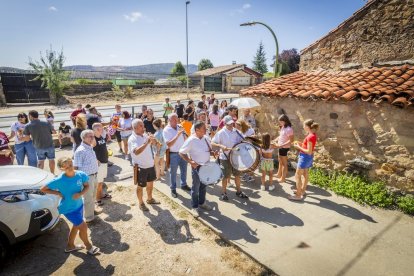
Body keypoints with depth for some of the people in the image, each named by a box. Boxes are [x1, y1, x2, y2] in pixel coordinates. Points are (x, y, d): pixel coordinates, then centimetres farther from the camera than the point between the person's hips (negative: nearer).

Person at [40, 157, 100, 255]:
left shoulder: (81, 175, -15)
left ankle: (70, 245, 50)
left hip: (79, 205, 5)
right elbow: (43, 189, -12)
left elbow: (87, 186, -4)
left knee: (76, 225, 24)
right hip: (68, 209, -5)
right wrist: (58, 193, -19)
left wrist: (80, 194, -22)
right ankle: (89, 247, 28)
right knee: (83, 227, 2)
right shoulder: (59, 180, -24)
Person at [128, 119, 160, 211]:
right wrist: (147, 142, -40)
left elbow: (152, 144, 15)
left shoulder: (145, 135, 1)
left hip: (150, 164, 7)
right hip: (140, 167, -7)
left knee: (150, 183, 23)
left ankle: (149, 199, 44)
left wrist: (152, 139, -6)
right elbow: (136, 151, -37)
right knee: (140, 186, 11)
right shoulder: (132, 139, -20)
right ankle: (141, 203, 30)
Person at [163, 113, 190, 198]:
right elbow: (169, 144, -22)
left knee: (184, 170, 19)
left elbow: (184, 139, 10)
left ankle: (184, 185, 38)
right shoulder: (166, 130, -14)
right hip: (174, 154, -5)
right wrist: (177, 135, -28)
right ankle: (173, 189, 24)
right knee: (173, 173, 8)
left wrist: (183, 133, -12)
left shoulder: (179, 127, 1)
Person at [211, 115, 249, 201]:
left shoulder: (236, 131, 2)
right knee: (226, 176, 7)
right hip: (225, 158, -5)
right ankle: (224, 193, 25)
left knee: (237, 174, 15)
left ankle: (239, 191, 34)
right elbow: (212, 143, -14)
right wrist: (221, 146, -30)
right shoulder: (221, 133, -12)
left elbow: (241, 140, 12)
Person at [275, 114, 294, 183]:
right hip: (281, 147, 9)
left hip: (284, 148, -9)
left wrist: (282, 145, -29)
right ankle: (279, 174, 39)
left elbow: (291, 140, -26)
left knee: (284, 163, 5)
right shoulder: (283, 127, 5)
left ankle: (283, 178, 18)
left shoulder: (288, 129, -24)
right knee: (280, 161, 23)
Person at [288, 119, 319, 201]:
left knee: (297, 176, -2)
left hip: (305, 157, -10)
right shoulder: (313, 135, 3)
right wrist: (300, 144, 4)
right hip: (308, 157, 10)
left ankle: (298, 195, 3)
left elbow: (309, 151, -25)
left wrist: (298, 147, -17)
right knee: (305, 174, 22)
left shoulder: (310, 137, -25)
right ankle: (302, 190, 39)